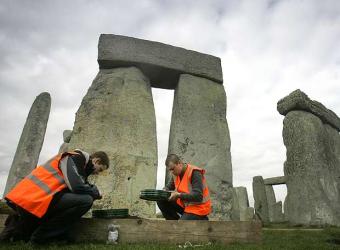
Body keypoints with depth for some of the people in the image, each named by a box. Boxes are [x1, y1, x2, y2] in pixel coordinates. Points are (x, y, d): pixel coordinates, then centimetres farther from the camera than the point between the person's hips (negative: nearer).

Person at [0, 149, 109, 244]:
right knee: (86, 200, -19)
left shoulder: (77, 162, 21)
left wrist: (92, 190, 9)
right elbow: (77, 187, -20)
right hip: (34, 200, -10)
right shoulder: (75, 158, -9)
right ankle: (41, 234, -8)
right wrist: (95, 193, -3)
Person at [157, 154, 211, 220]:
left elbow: (198, 196, -29)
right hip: (184, 204, 7)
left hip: (198, 208, -7)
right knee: (161, 202, -7)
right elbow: (168, 187, 9)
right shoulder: (176, 173, -1)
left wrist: (179, 195, -33)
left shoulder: (194, 173, -23)